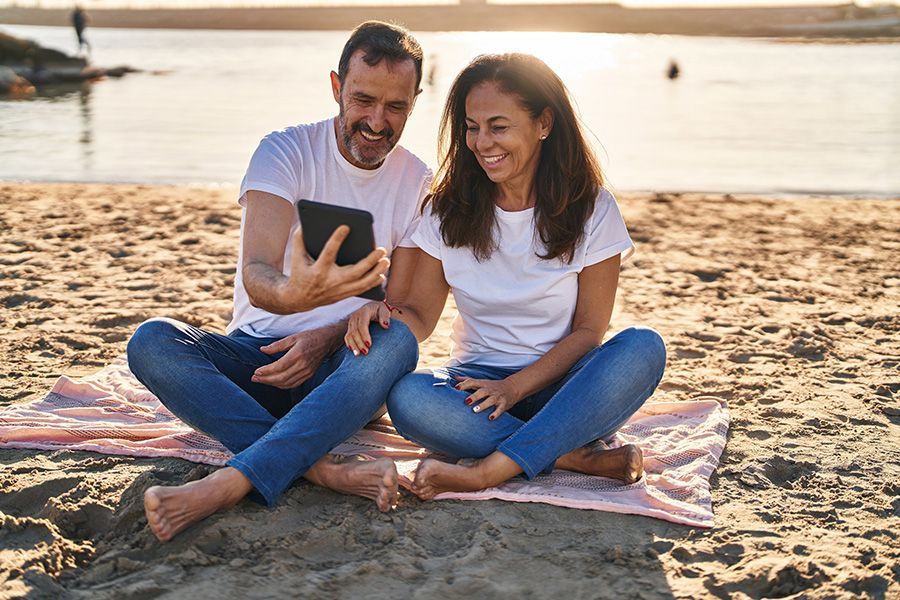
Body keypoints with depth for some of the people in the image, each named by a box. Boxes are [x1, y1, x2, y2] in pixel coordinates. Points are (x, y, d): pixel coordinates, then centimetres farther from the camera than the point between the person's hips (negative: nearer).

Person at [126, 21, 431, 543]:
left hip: (340, 367, 1)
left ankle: (227, 485, -42)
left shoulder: (418, 183, 1)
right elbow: (256, 274, -23)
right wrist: (292, 295, -49)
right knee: (152, 342, -29)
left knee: (397, 342, -34)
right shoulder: (287, 151, -8)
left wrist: (327, 338, -23)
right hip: (258, 352, 0)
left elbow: (399, 308, -2)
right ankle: (324, 468, -41)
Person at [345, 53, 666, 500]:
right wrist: (383, 314, -23)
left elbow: (588, 329, -6)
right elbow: (420, 316, 1)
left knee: (643, 348, -32)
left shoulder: (590, 209, -5)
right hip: (479, 380, 1)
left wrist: (515, 387, -19)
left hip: (557, 385, 0)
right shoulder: (449, 211, 1)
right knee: (406, 397, -32)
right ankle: (578, 456, -28)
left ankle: (489, 471, -35)